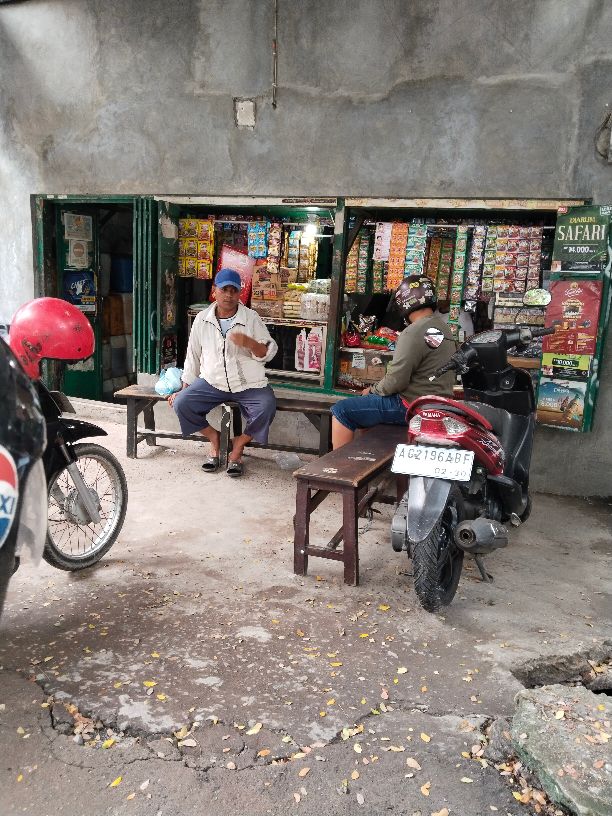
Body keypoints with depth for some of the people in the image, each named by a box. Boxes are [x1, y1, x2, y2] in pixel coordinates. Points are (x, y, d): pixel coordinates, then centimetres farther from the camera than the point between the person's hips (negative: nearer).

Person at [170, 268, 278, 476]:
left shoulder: (251, 318, 0)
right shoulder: (202, 319, 6)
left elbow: (268, 353, -2)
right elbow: (193, 357, 14)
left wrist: (248, 342, -22)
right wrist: (184, 389, 12)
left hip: (248, 384, -2)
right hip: (212, 381, 2)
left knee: (266, 408, -30)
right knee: (181, 403, -20)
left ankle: (238, 446, -1)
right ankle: (214, 438, 6)